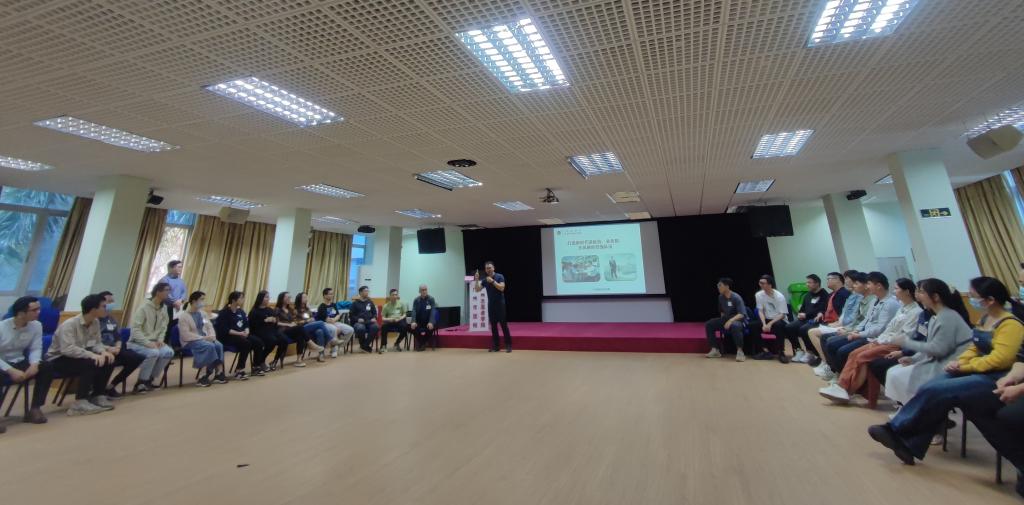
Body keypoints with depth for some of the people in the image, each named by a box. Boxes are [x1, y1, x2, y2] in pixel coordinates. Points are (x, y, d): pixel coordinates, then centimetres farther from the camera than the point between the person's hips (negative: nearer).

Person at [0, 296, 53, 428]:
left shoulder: (36, 325, -6)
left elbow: (36, 349, -4)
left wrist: (34, 364, -23)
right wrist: (11, 371, -29)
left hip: (19, 362, 5)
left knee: (47, 367, -20)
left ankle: (35, 409, -9)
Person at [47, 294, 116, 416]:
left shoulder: (95, 322, -4)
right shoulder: (69, 324, -26)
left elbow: (97, 342, 0)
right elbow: (67, 349, -36)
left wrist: (103, 352, -20)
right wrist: (91, 355, -39)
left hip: (77, 356, 7)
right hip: (58, 359, -7)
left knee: (108, 361, -13)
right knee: (90, 363, -32)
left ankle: (97, 395, 1)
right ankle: (80, 403, -24)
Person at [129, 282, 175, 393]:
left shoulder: (163, 308, 6)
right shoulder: (143, 308, -15)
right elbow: (135, 330, -20)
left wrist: (160, 340, -9)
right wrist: (148, 343, -26)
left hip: (153, 342, 6)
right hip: (137, 342, -6)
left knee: (169, 352, -21)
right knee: (154, 352, -33)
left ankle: (148, 380, -5)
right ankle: (140, 383, -16)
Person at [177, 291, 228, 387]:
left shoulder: (202, 313, 11)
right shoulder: (183, 315, -10)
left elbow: (210, 327, 11)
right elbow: (185, 335, -17)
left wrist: (212, 336, -10)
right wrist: (203, 338, -22)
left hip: (205, 338, 6)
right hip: (190, 341, -6)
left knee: (219, 345, -25)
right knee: (210, 346, -32)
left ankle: (217, 373, -21)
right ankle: (218, 372, -22)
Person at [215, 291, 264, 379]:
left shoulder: (241, 311, 11)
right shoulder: (224, 313, -10)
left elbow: (246, 324, 12)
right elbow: (224, 330, -18)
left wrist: (246, 331, -10)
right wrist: (240, 333, -22)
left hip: (241, 335, 7)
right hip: (227, 337, -7)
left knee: (259, 342, -13)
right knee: (246, 343, -32)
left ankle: (255, 367, 2)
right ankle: (239, 370, -23)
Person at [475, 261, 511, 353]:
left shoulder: (500, 276, -5)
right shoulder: (485, 280, 10)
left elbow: (501, 288, -17)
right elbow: (477, 289, 4)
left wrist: (493, 281, -21)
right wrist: (476, 279, -7)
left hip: (500, 304, -5)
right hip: (490, 305, 5)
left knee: (503, 324, -5)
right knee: (493, 325, 5)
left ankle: (508, 345, 1)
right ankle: (496, 346, 11)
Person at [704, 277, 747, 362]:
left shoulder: (736, 298, -18)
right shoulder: (721, 297, 3)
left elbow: (742, 314, -26)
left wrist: (730, 321, -37)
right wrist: (723, 321, 4)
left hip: (739, 320, -7)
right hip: (726, 319, 7)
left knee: (735, 326, -42)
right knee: (708, 324, -10)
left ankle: (739, 351, -30)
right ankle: (715, 350, -7)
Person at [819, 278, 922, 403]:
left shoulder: (916, 312, -11)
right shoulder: (902, 307, 16)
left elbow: (904, 337, -17)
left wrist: (881, 341, -13)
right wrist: (879, 339, 4)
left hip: (897, 345, -8)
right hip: (886, 341, 8)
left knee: (862, 357, -22)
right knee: (854, 353, -10)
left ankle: (847, 390, -14)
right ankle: (842, 386, -17)